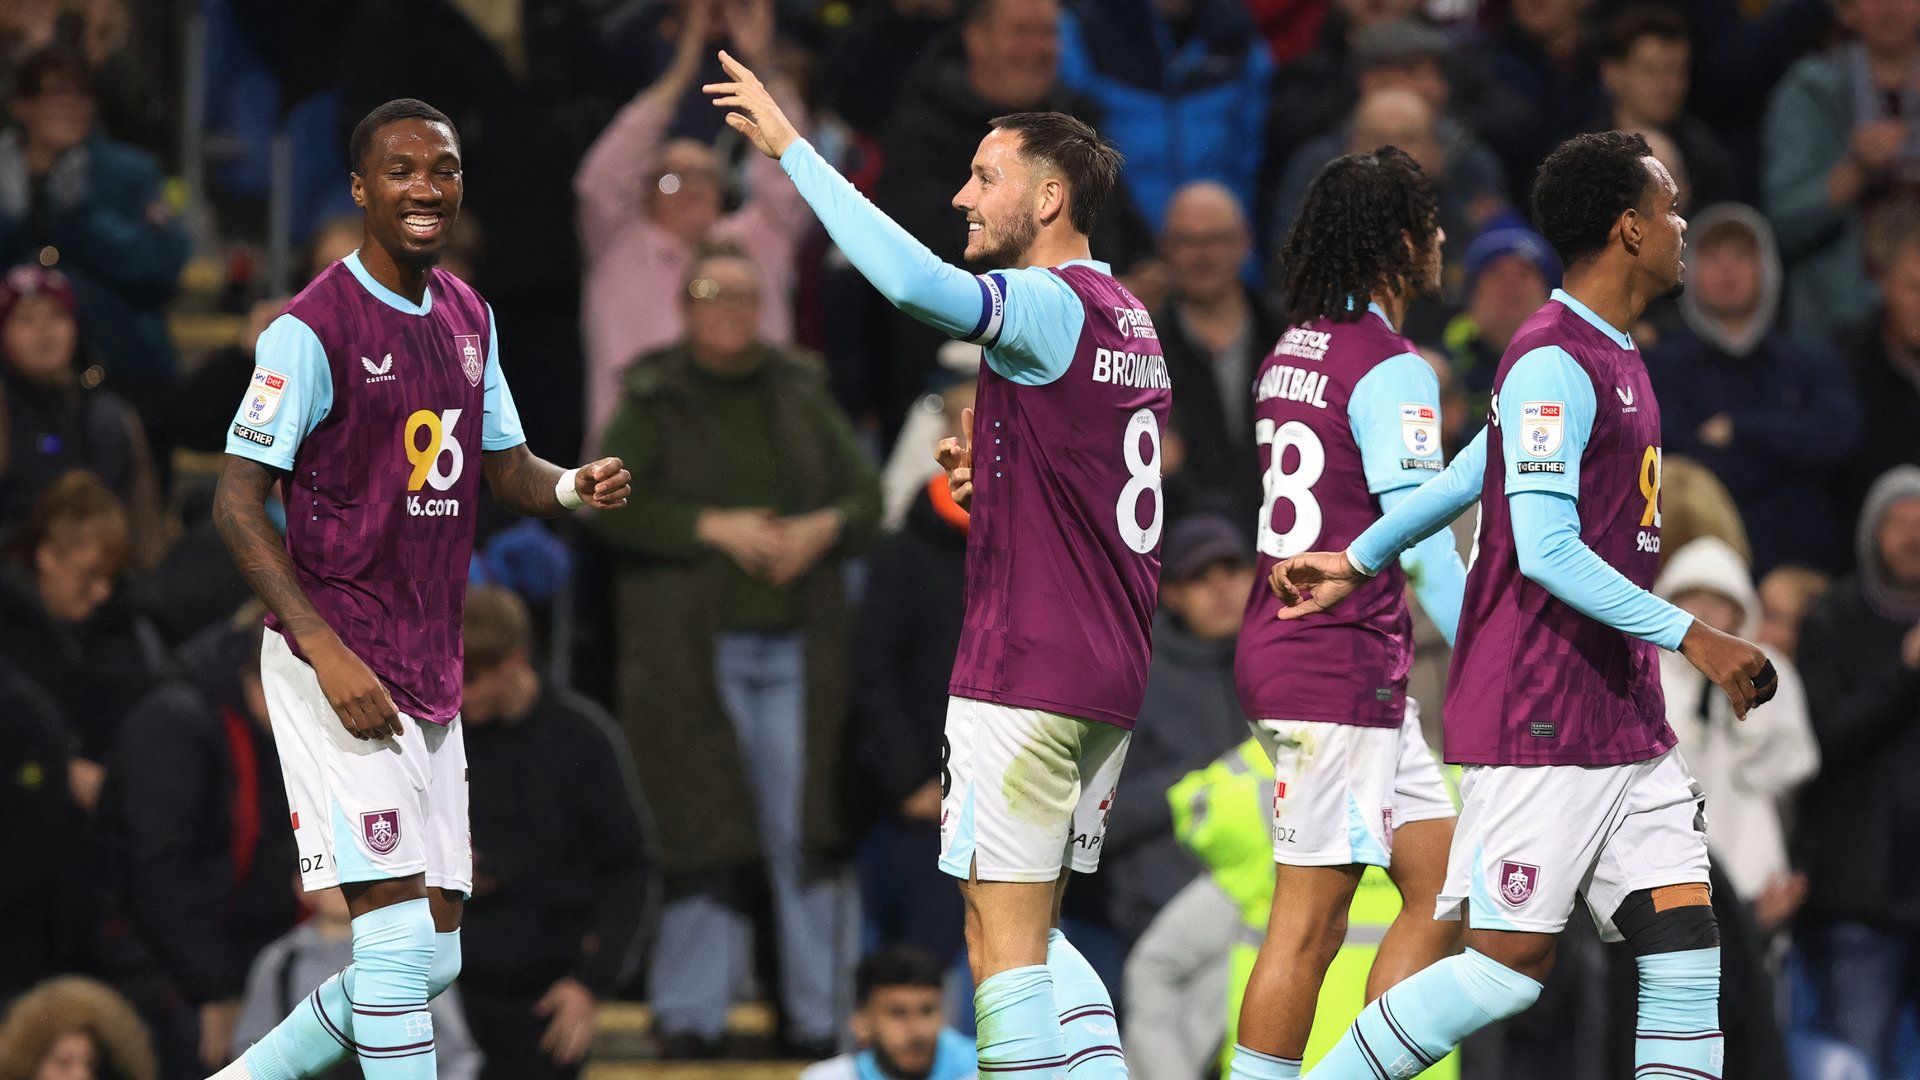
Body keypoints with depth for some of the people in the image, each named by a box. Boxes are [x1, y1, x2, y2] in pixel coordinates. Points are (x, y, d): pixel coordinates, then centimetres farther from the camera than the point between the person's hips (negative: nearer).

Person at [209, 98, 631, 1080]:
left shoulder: (468, 317, 12)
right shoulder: (314, 327, -11)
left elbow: (503, 469, 21)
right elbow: (237, 503, -13)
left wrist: (573, 487, -4)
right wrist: (326, 650, -22)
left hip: (431, 673, 8)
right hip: (335, 661, -8)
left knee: (431, 958, 8)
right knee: (401, 940, -14)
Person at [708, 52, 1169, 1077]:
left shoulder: (1051, 306, -13)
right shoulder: (1125, 320, 16)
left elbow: (913, 280, -31)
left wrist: (792, 148, -25)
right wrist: (991, 480, 16)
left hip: (1025, 674, -9)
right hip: (1109, 678, 9)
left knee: (1003, 943, -7)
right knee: (1038, 935, 15)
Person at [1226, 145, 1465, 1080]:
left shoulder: (1291, 353, 14)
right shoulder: (1389, 369, -14)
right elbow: (1421, 542, -19)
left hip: (1286, 644, 9)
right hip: (1341, 666, -9)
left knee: (1442, 881, 10)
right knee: (1311, 916, -6)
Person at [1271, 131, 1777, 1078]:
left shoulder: (1612, 360, 15)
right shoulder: (1554, 364, -15)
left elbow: (1469, 473, 25)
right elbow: (1545, 550, -22)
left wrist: (1359, 562, 34)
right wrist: (1691, 636, -24)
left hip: (1626, 718, 9)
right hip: (1541, 716, -9)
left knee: (1686, 948, 0)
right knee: (1510, 963, -8)